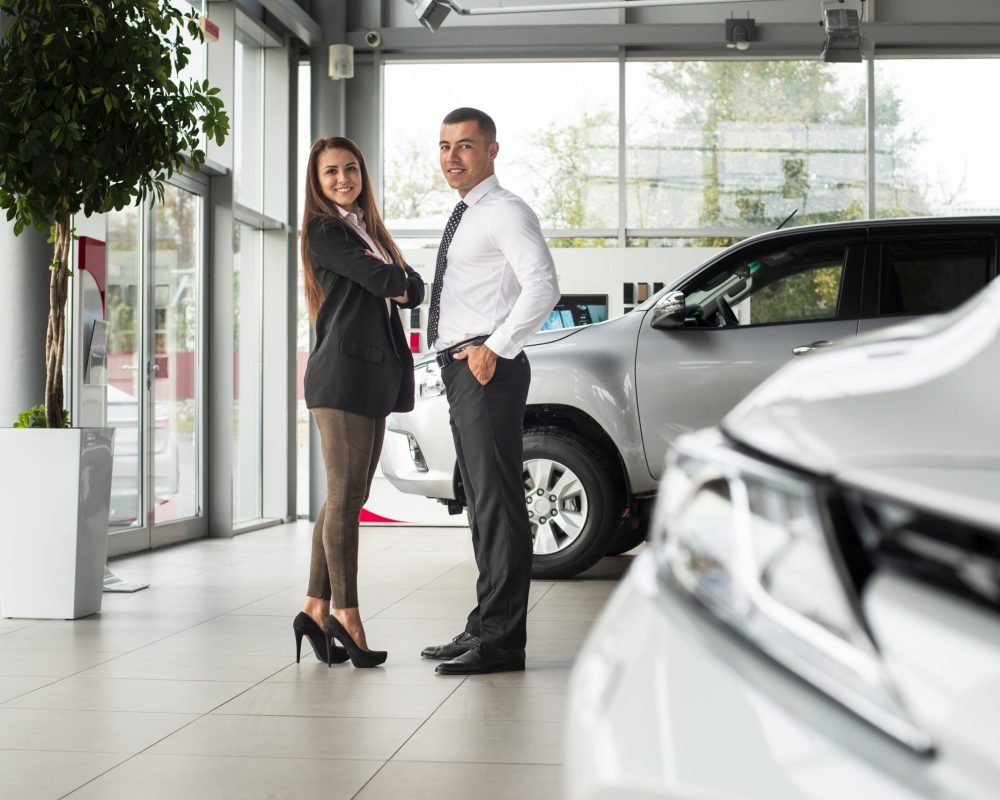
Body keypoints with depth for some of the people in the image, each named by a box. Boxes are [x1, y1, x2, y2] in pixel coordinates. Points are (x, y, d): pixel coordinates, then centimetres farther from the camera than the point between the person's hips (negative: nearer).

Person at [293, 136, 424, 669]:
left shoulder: (369, 229, 23)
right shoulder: (323, 231, -2)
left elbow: (413, 288, 12)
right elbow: (380, 279, -12)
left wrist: (400, 286, -7)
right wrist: (401, 280, 7)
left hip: (376, 373, 8)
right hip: (342, 370, -8)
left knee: (348, 497, 6)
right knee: (344, 496, -8)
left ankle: (316, 609, 10)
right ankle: (345, 614, -4)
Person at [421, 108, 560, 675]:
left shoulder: (505, 212, -7)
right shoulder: (466, 218, 22)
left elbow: (543, 285, -19)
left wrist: (496, 347, -20)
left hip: (488, 366, -10)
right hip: (461, 367, 10)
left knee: (498, 499, -11)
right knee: (482, 500, 13)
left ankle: (501, 638, -10)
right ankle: (486, 627, 20)